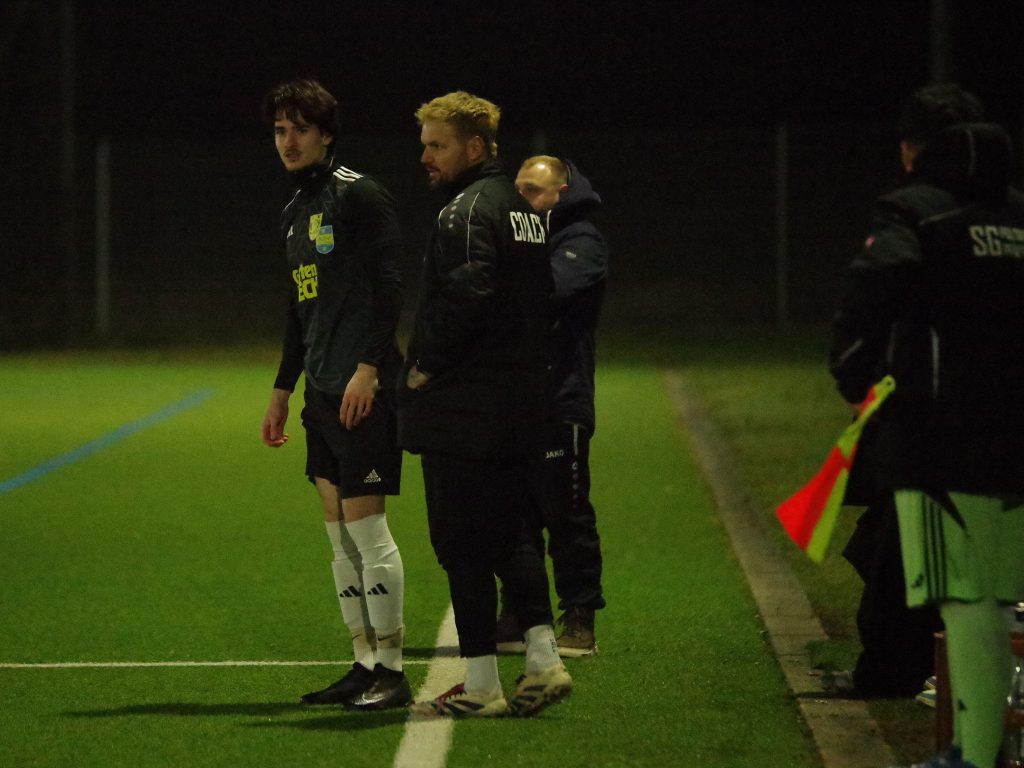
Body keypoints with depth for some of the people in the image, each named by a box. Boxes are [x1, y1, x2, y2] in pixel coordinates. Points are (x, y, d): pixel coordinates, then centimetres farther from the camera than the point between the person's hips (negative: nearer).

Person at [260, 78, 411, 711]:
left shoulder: (359, 195, -8)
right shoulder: (296, 212, 19)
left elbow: (389, 285, -15)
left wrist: (368, 367, -22)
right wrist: (284, 389, 24)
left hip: (363, 391, -9)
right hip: (323, 395, 9)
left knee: (367, 527, -9)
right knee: (340, 533, 9)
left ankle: (391, 671, -5)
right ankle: (365, 664, 13)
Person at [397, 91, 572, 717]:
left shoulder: (467, 212, -14)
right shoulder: (523, 208, 15)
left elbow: (465, 297, -26)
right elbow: (547, 298, 20)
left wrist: (426, 366, -14)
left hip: (463, 407, -9)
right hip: (521, 401, 9)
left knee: (464, 546, -3)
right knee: (510, 535, 16)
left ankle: (482, 685, -1)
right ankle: (544, 661, 11)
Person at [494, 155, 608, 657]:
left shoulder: (582, 243, -3)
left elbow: (549, 288, -23)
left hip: (561, 403, -7)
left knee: (566, 513, -4)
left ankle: (579, 620, 0)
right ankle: (520, 614, 17)